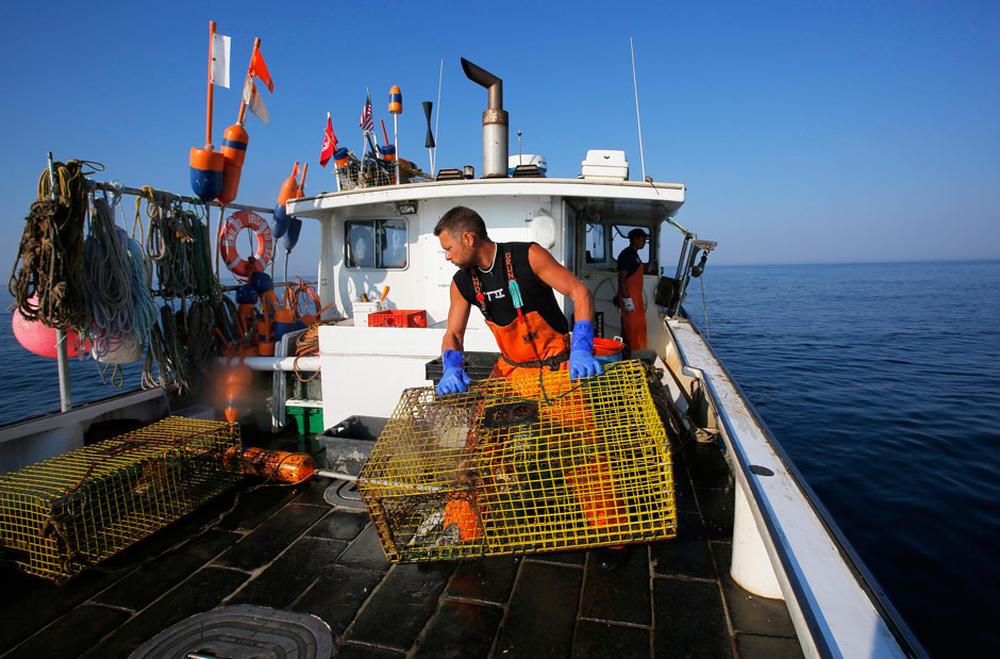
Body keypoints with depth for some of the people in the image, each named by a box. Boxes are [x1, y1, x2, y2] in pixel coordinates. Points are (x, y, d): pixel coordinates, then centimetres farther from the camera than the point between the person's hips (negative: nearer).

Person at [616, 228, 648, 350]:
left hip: (636, 297, 10)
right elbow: (622, 278, -19)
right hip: (629, 298, -10)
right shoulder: (626, 255, -13)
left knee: (640, 327, 13)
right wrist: (627, 299, -23)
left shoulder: (634, 254, 18)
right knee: (631, 328, -7)